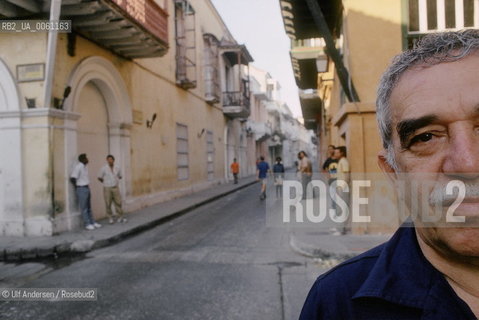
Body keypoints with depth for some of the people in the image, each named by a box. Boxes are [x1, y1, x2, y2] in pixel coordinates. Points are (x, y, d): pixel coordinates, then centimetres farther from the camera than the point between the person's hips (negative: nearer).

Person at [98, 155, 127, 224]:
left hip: (116, 188, 3)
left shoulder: (117, 168, 2)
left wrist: (115, 181, 8)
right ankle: (110, 218, 14)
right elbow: (99, 178, 1)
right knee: (108, 204, 2)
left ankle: (120, 217, 11)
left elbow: (120, 176, 18)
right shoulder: (104, 168, -9)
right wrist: (106, 182, 11)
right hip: (107, 188, -3)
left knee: (118, 202, 2)